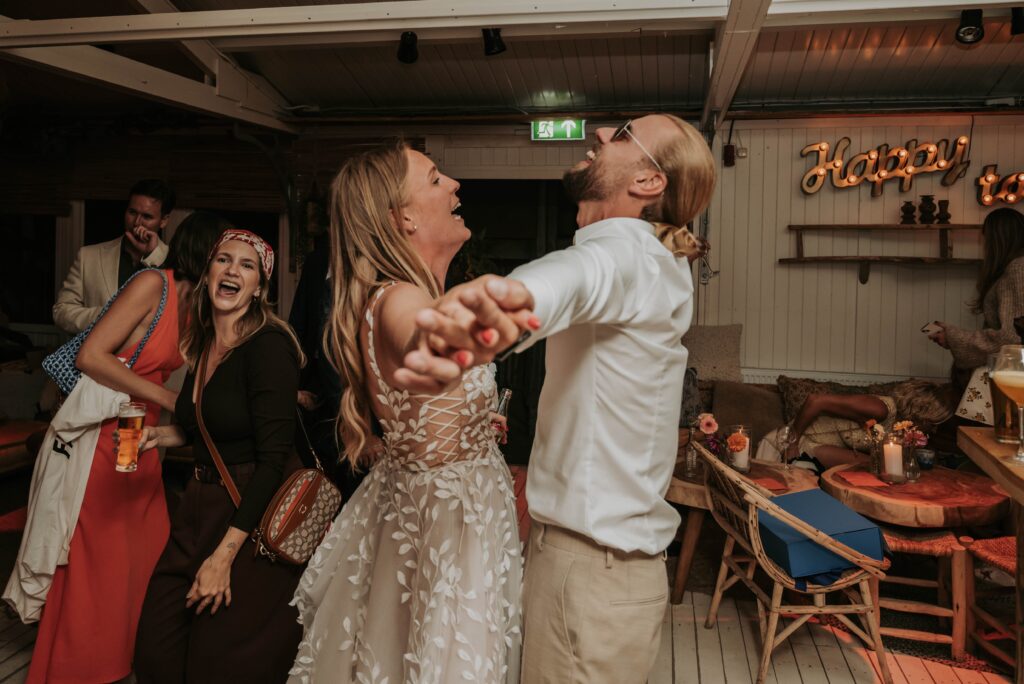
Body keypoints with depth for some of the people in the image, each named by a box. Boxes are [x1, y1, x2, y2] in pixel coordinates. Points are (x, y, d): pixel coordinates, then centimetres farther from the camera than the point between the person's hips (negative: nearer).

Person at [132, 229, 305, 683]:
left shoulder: (269, 345, -18)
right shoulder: (202, 344, 6)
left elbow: (273, 457, -21)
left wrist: (224, 556, -21)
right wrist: (158, 435, 0)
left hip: (251, 518, -7)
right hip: (199, 507, 7)